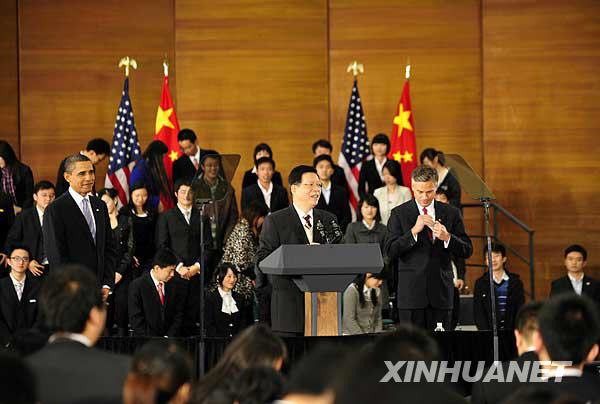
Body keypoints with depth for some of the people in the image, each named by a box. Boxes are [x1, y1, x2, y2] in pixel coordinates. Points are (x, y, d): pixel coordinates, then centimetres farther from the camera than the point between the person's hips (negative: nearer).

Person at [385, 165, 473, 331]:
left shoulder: (451, 213, 9)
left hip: (441, 292, 2)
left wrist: (447, 237, -13)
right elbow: (390, 251, -6)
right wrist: (413, 231, -17)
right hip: (411, 291, -2)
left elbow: (467, 251, 6)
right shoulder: (399, 214, 3)